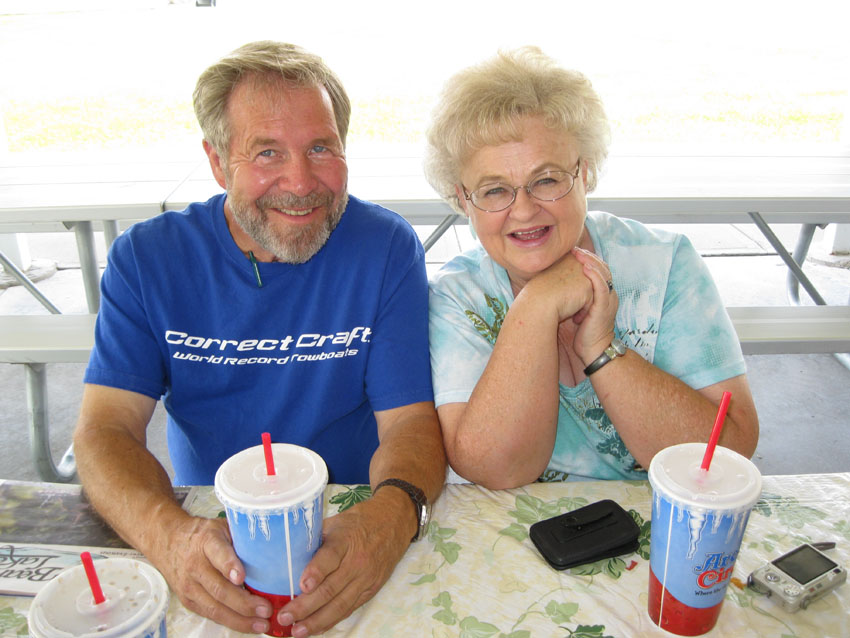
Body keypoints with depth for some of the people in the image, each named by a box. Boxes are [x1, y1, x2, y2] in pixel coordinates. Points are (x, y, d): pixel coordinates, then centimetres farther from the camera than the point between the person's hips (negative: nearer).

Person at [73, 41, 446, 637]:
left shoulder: (386, 247, -9)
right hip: (208, 526, 1)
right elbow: (106, 429, -10)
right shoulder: (146, 256, -5)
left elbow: (410, 421, -12)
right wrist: (171, 535, -30)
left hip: (343, 536, 0)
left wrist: (390, 515, -34)